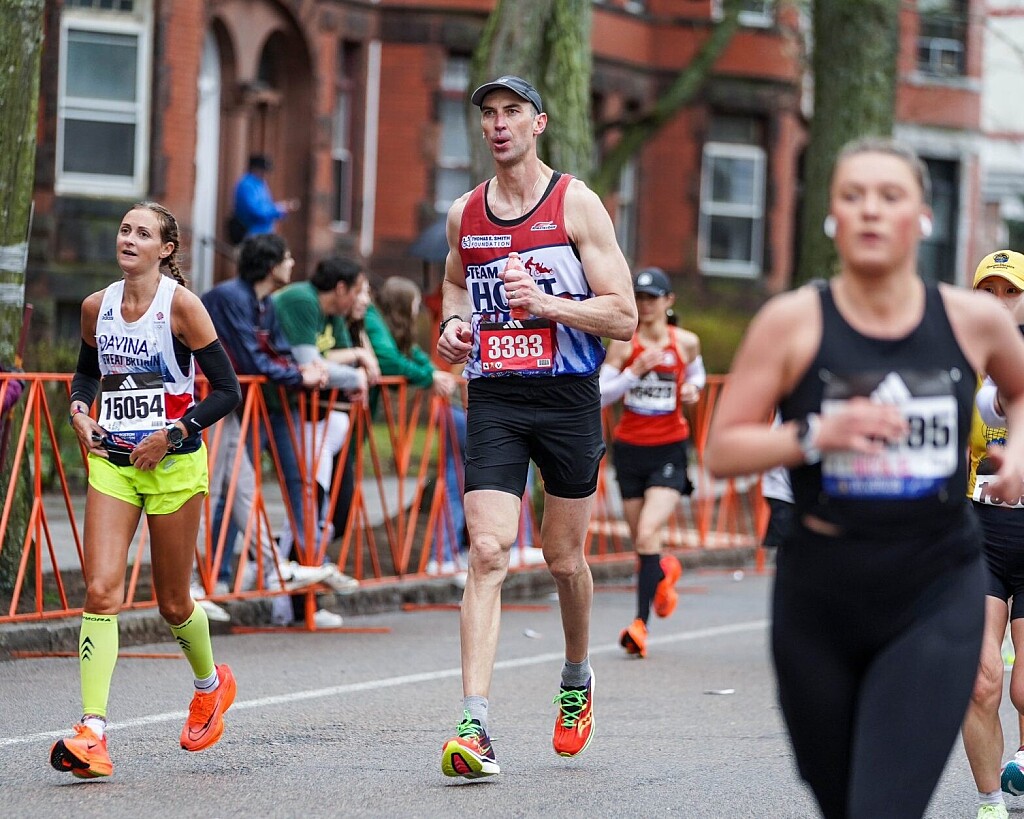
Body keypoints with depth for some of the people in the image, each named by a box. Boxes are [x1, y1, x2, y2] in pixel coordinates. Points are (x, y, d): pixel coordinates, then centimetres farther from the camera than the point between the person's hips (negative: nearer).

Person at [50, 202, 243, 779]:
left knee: (172, 603, 8)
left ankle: (211, 684, 40)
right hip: (112, 462, 3)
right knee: (101, 590, -13)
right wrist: (80, 410, 5)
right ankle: (93, 735, -19)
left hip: (174, 463, -3)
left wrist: (172, 435, -15)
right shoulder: (97, 307, 5)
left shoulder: (181, 305, -9)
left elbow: (227, 391, -7)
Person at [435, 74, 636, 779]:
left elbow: (624, 318, -9)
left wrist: (543, 302, -22)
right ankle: (475, 727, -21)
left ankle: (577, 677, 40)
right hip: (493, 400, 2)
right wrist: (453, 324, 9)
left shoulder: (577, 204, -5)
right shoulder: (465, 214, 7)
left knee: (564, 559, 11)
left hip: (568, 400, -2)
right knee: (487, 553, -13)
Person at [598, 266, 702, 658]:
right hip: (629, 448, 2)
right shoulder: (624, 343, -4)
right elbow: (599, 395, -8)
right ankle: (665, 570, 46)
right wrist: (635, 371, -21)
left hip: (669, 450, -2)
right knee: (641, 543, 10)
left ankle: (641, 623, -17)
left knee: (648, 534, -19)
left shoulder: (686, 342, 0)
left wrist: (693, 390, 0)